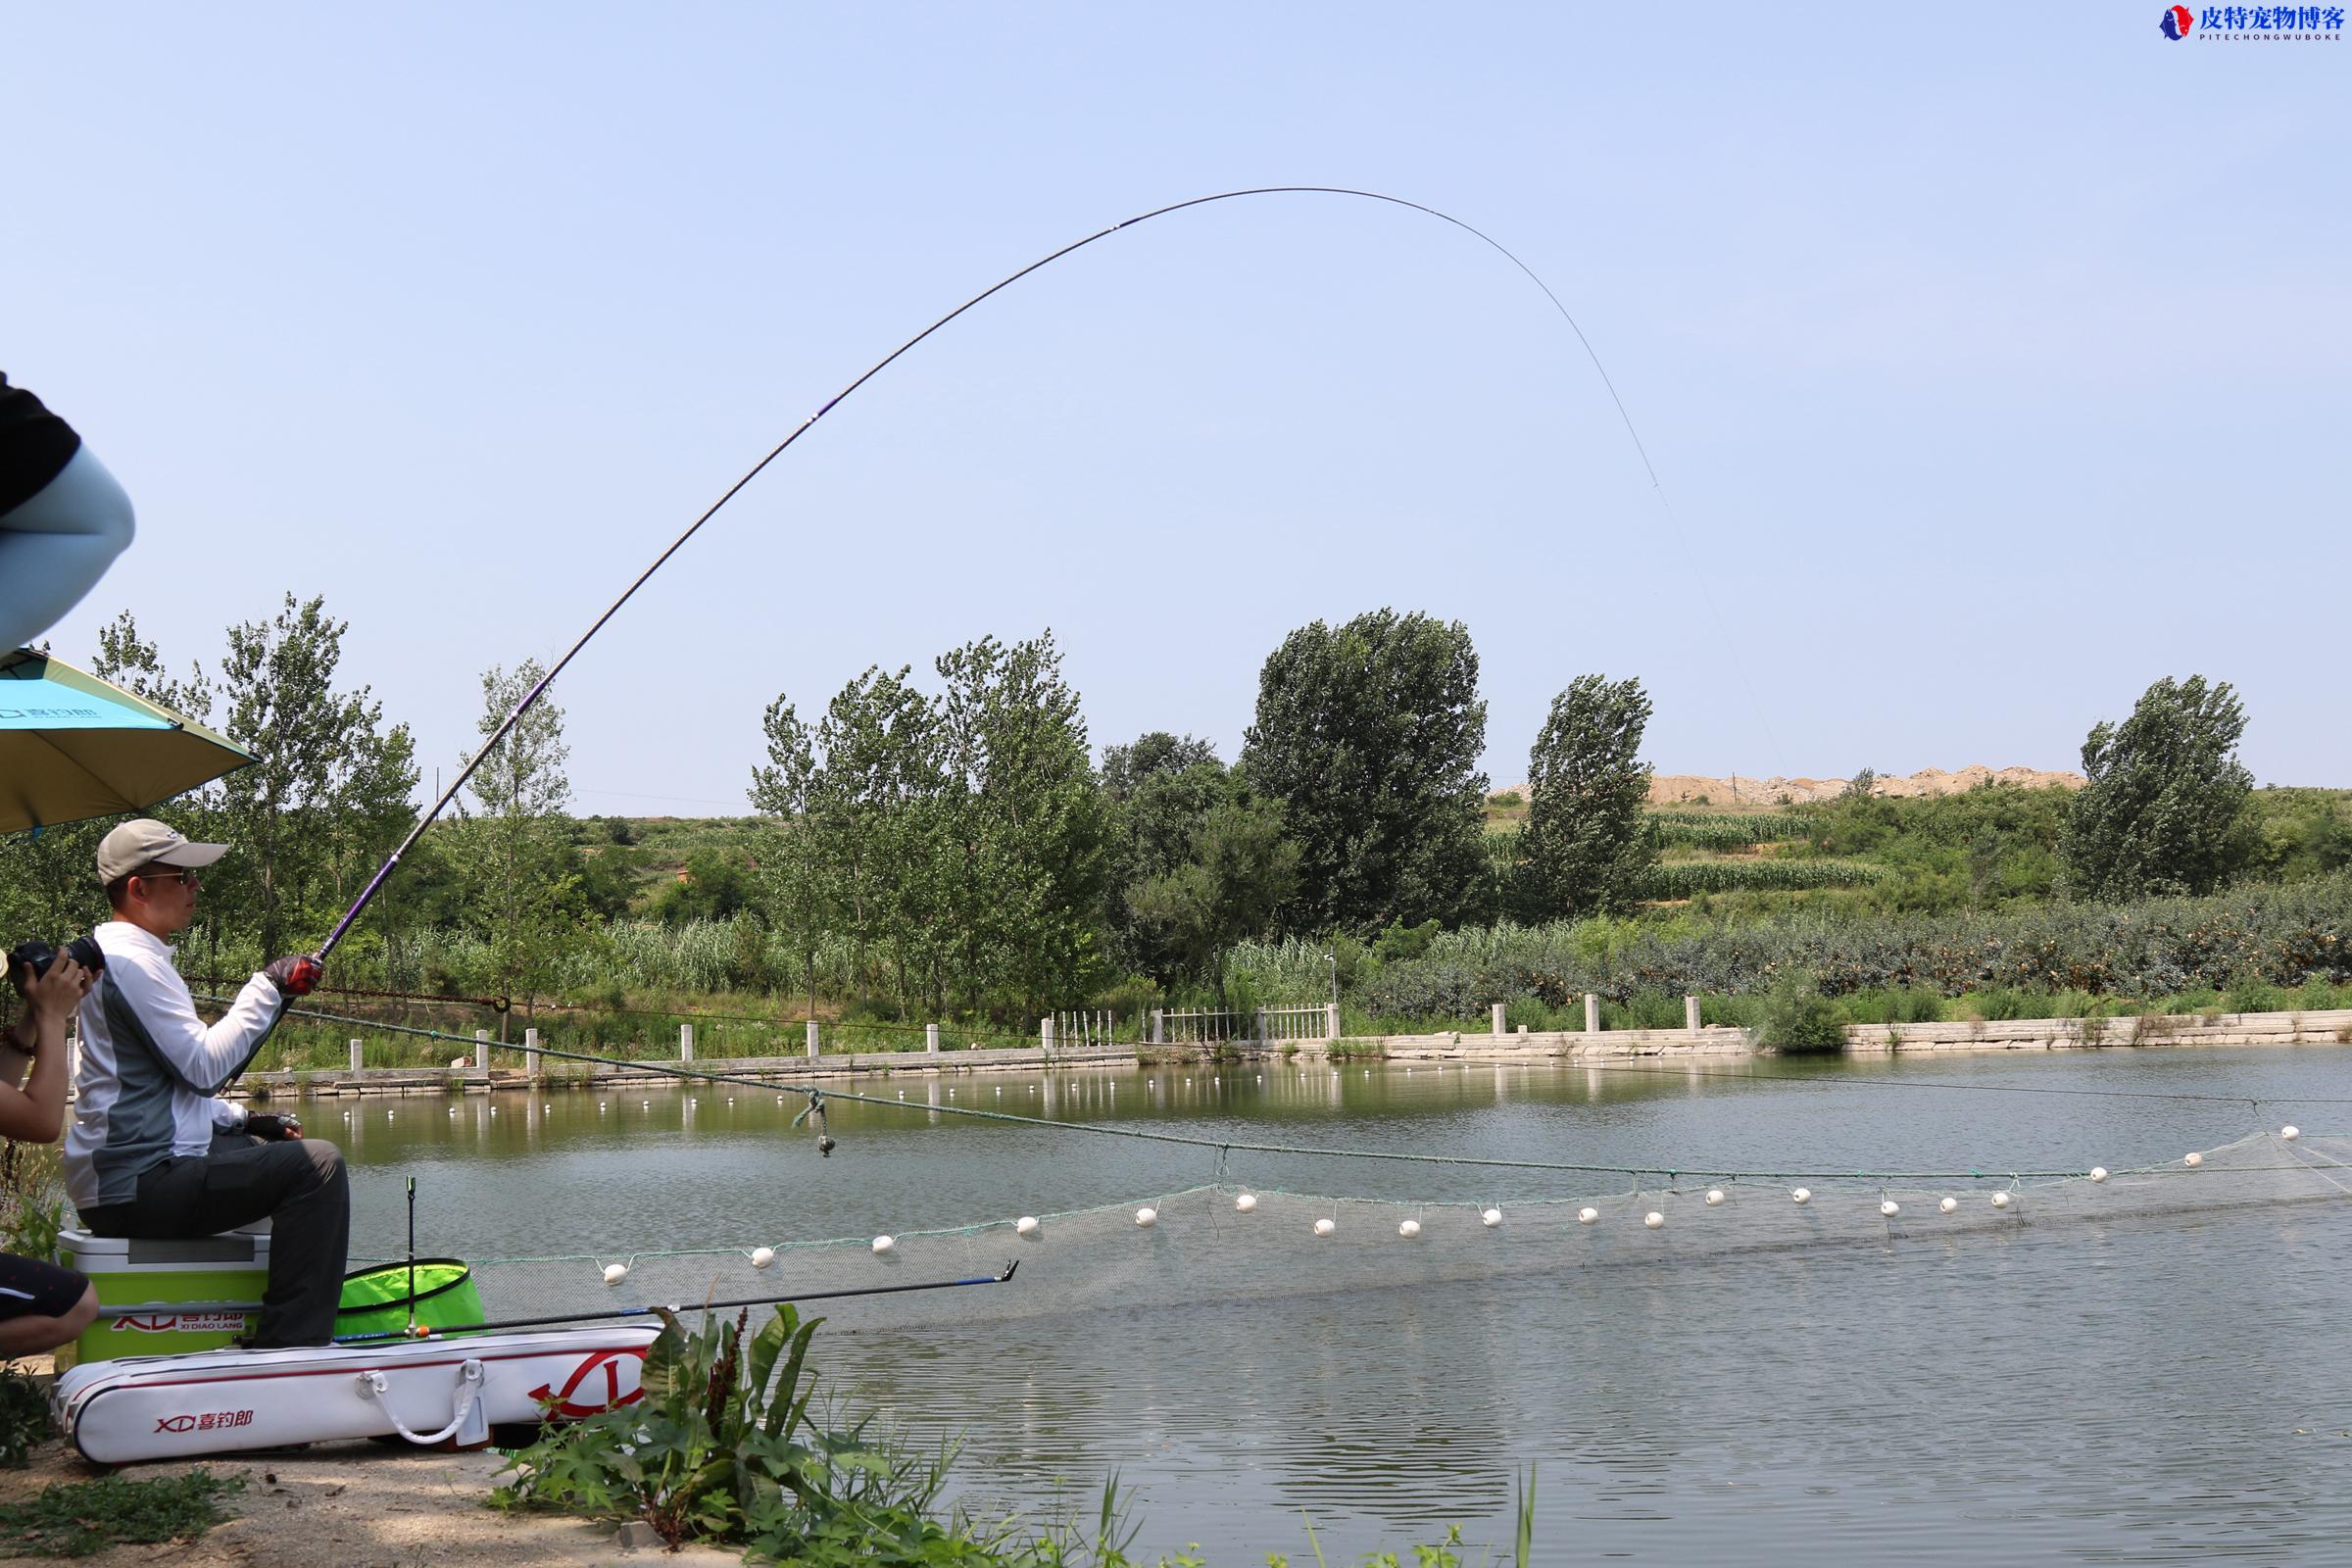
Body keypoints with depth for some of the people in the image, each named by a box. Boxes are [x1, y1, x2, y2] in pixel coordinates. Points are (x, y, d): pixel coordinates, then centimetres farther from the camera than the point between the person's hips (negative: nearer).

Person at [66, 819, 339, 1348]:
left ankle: (278, 1334, 31)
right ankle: (292, 1347, -20)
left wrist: (242, 1120, 16)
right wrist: (267, 989, -13)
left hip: (141, 1160, 12)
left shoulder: (115, 953, 20)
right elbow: (204, 1066, -19)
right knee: (316, 1164, -20)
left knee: (272, 1145, 29)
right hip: (135, 1187, -12)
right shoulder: (130, 961, -14)